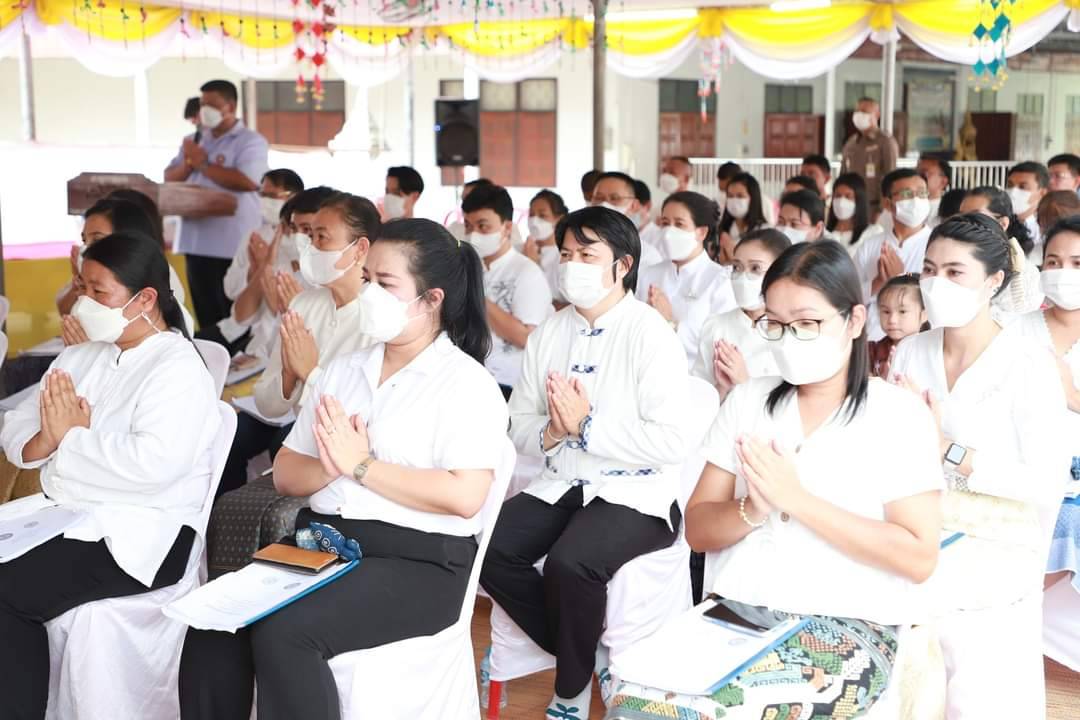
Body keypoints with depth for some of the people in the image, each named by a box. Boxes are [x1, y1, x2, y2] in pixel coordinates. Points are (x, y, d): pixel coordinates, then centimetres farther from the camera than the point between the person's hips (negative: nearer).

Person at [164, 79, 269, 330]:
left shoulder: (250, 141, -4)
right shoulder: (194, 141, 17)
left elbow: (247, 181, -20)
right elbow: (169, 179, 15)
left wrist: (202, 163, -12)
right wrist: (188, 164, -6)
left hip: (233, 246, -7)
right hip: (197, 242, 7)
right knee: (205, 315, 12)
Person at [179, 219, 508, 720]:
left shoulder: (466, 382, -5)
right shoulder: (344, 368, 15)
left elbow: (464, 497, -18)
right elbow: (285, 475, 14)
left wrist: (361, 465, -13)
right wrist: (329, 468, -9)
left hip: (416, 561, -6)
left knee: (283, 632, -28)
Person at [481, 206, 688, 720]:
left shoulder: (649, 334, -10)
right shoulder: (548, 334, 9)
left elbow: (672, 443, -19)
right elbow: (518, 424, 10)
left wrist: (587, 426, -19)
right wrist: (550, 432, -11)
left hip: (634, 493, -6)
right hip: (562, 485, 6)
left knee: (569, 562, -31)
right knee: (489, 549, -17)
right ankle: (581, 652, 4)